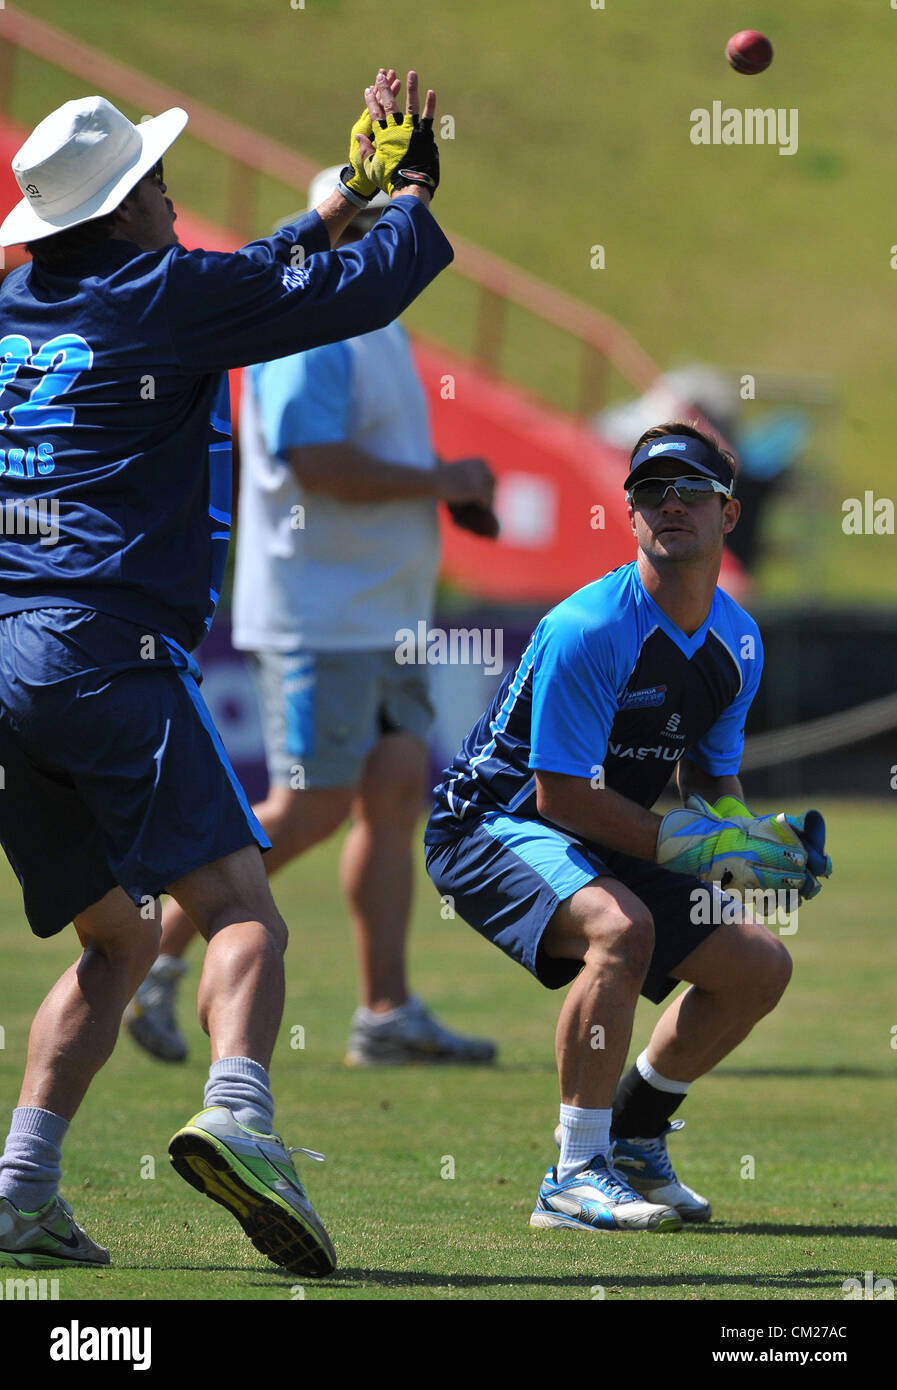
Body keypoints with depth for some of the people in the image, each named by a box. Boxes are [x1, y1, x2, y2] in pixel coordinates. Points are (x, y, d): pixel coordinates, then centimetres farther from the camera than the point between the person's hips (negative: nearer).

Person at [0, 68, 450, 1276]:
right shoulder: (167, 294, -3)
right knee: (239, 907, -13)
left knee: (121, 931, 16)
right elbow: (363, 291, 0)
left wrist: (341, 202, 39)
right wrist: (409, 187, 18)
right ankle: (238, 1116, -39)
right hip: (107, 652, -7)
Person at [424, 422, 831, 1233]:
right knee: (621, 927, -36)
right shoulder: (587, 630, -25)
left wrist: (761, 837, -9)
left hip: (610, 843, 8)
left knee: (760, 967, 3)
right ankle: (576, 1175, -27)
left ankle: (632, 1135, 21)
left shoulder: (737, 643, 2)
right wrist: (697, 847, -24)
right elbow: (560, 795, -25)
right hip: (491, 825, -8)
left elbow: (712, 783, 13)